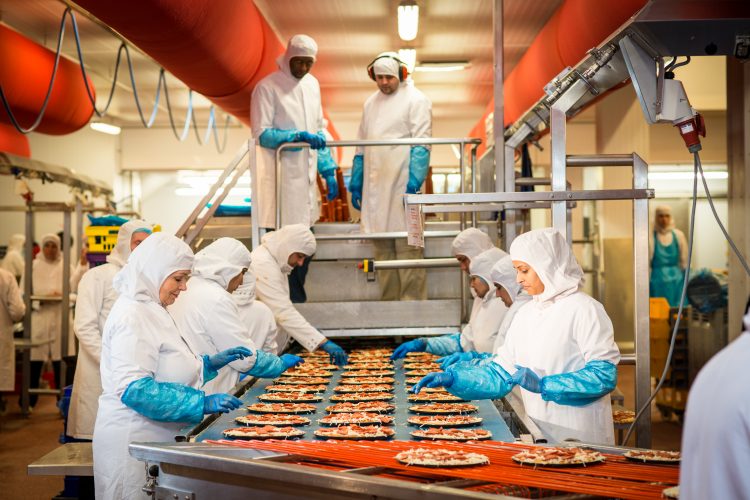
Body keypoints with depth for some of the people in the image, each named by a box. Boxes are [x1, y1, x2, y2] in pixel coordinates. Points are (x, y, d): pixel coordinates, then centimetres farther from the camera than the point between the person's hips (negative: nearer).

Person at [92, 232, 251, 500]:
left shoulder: (149, 309, 12)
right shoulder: (133, 315, -19)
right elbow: (134, 389, -26)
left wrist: (209, 363, 9)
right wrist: (202, 403, -26)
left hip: (157, 438, 10)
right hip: (133, 438, -10)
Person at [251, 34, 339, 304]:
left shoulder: (312, 84, 13)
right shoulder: (267, 87, -8)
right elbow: (261, 133, -12)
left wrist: (328, 170, 14)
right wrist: (298, 136, -23)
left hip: (307, 175, 7)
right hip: (281, 175, -7)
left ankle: (296, 301, 23)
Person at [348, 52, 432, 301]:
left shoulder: (416, 100, 0)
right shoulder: (371, 103, 19)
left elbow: (421, 145, -8)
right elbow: (361, 146, 22)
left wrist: (414, 183, -18)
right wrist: (355, 184, 17)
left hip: (402, 185, -6)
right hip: (375, 186, 6)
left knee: (407, 245, -8)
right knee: (381, 247, 7)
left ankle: (412, 302, -3)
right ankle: (388, 303, 14)